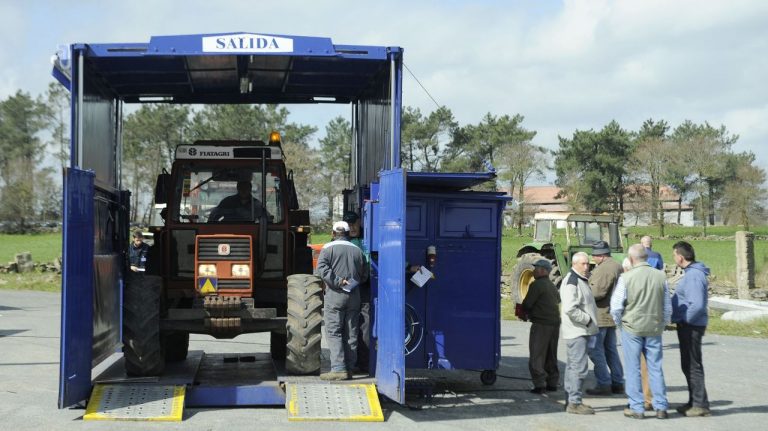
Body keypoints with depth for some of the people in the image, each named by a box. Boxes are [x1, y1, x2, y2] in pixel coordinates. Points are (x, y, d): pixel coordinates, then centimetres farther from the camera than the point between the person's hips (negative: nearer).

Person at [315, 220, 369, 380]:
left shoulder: (329, 248, -2)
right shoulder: (358, 250, 12)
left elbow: (322, 268, -16)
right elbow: (364, 275, 14)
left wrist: (337, 282, -15)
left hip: (335, 295, -4)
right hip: (354, 295, 5)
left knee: (333, 332, -5)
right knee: (351, 333, 9)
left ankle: (338, 368, -14)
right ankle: (349, 368, 11)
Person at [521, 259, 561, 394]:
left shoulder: (536, 285, -12)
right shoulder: (552, 286, 17)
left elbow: (526, 304, -14)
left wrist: (525, 312, 10)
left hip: (541, 324, -9)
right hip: (555, 323, 9)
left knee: (536, 356, -5)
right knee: (551, 356, 16)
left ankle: (539, 384, -11)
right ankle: (552, 383, 19)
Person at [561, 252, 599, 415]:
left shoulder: (581, 280, 18)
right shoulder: (571, 282, -16)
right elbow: (570, 309, -25)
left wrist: (590, 320, 15)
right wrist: (587, 320, -17)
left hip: (582, 331, 11)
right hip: (577, 331, -11)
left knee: (573, 366, 13)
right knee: (579, 366, -11)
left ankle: (571, 401, 20)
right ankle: (574, 402, -9)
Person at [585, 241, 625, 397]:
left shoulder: (603, 269, -19)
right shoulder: (617, 266, 13)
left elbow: (597, 291, -26)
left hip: (600, 315, -10)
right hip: (612, 314, 10)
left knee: (596, 350, -3)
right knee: (610, 349, 16)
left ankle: (604, 384, -3)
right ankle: (617, 383, 20)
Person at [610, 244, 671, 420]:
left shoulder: (626, 278, -13)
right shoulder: (661, 276, -2)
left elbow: (616, 306, -8)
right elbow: (668, 306, 8)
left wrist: (620, 322, 11)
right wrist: (662, 324, 21)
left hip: (632, 328, -3)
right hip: (654, 329, 3)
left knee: (633, 369, 6)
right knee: (655, 368, 11)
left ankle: (636, 408, 9)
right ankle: (661, 407, 12)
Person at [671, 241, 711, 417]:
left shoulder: (693, 276, -21)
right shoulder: (692, 272, 11)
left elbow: (697, 305, -28)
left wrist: (683, 319, -17)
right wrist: (678, 319, 16)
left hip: (691, 326, -10)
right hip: (689, 325, 10)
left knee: (693, 366, -3)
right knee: (688, 365, 17)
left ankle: (700, 405, 3)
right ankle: (694, 401, 25)